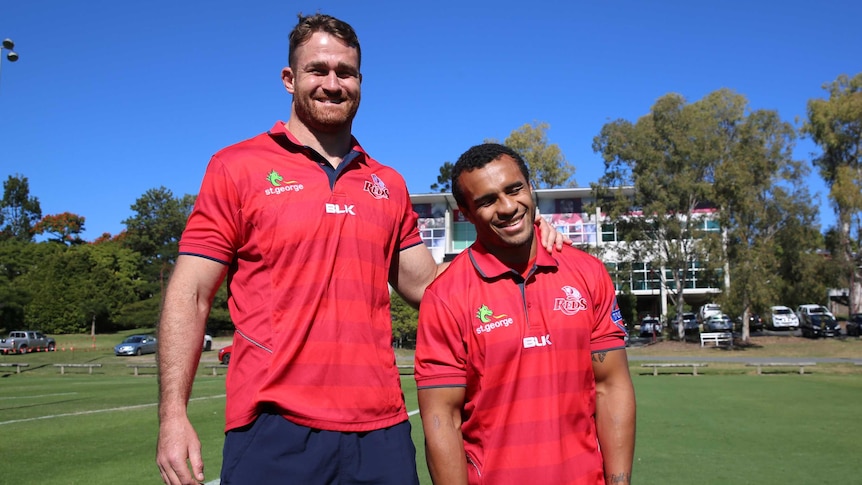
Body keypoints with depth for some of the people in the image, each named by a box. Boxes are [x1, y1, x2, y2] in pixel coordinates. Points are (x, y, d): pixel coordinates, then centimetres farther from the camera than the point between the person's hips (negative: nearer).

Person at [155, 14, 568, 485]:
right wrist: (173, 413, -10)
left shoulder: (389, 185, 12)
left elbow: (425, 284, 16)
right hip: (274, 429, -3)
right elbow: (190, 296, -1)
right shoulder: (237, 167, 2)